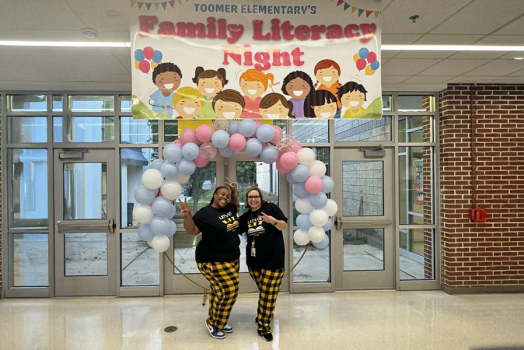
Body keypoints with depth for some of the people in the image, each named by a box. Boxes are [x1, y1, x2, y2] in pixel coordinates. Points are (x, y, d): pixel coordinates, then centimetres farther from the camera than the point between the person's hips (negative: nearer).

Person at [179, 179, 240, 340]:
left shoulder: (229, 208, 5)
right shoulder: (205, 213, -17)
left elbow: (237, 206, 27)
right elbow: (192, 230, -22)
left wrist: (234, 191, 11)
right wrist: (187, 215, -39)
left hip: (231, 259, 8)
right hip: (213, 261, -8)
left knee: (219, 291, 17)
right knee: (227, 291, -9)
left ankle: (217, 321, 31)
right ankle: (212, 323, 11)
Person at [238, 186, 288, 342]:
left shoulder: (271, 208, -5)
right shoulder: (245, 217, 7)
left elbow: (284, 226, -8)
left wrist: (273, 221, -27)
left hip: (273, 259, -4)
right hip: (254, 260, 4)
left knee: (268, 293, -1)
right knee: (263, 292, 18)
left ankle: (263, 326, 11)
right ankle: (263, 316, 42)